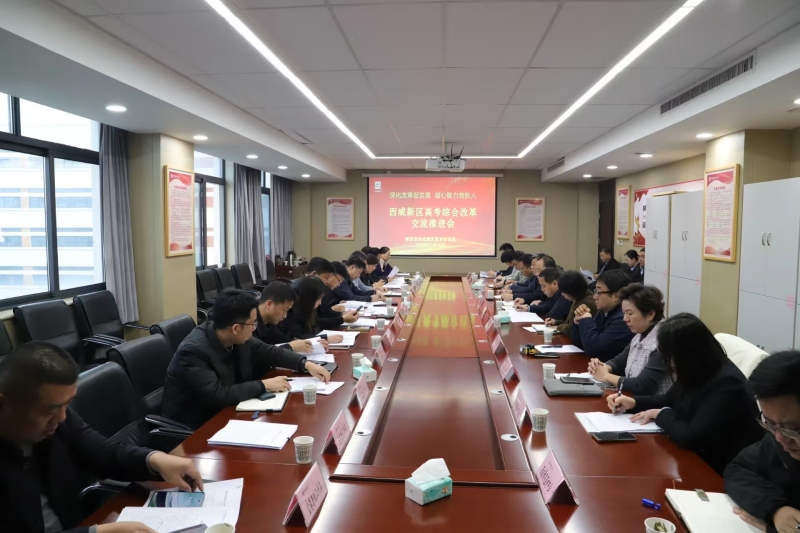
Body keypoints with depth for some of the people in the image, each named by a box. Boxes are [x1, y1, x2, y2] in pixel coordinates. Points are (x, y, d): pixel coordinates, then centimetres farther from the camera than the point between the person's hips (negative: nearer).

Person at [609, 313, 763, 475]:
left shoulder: (727, 384, -28)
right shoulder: (695, 374, -2)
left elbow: (690, 438, -31)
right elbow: (669, 400, 17)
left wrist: (661, 414, -14)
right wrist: (633, 402, 4)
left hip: (724, 470, -7)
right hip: (700, 457, 7)